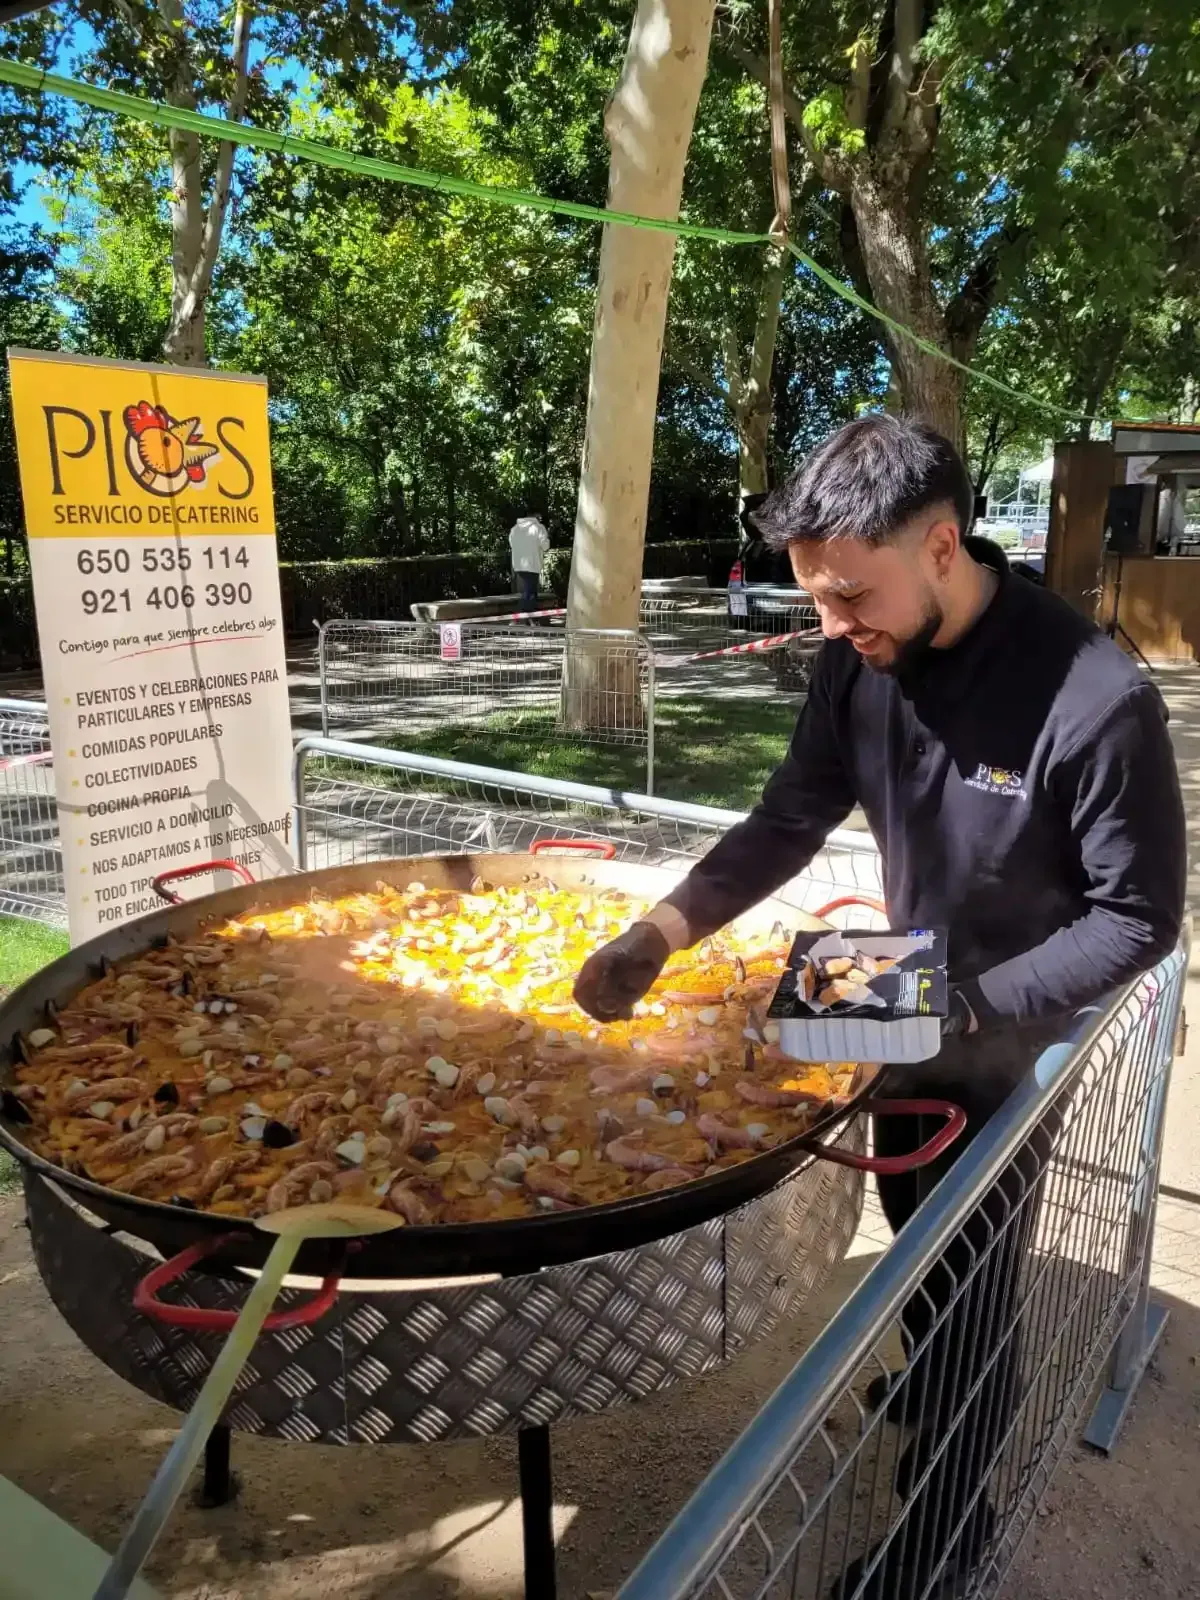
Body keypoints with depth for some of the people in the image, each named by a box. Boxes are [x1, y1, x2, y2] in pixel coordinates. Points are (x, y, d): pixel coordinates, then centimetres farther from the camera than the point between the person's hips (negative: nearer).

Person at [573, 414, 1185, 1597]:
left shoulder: (1095, 701, -32)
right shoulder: (861, 657, -16)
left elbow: (1139, 918, -21)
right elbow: (792, 819, -7)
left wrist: (970, 1006, -27)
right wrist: (663, 931, -18)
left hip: (1012, 1039, -5)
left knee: (968, 1285, 11)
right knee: (917, 1238, 27)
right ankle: (941, 1387, 58)